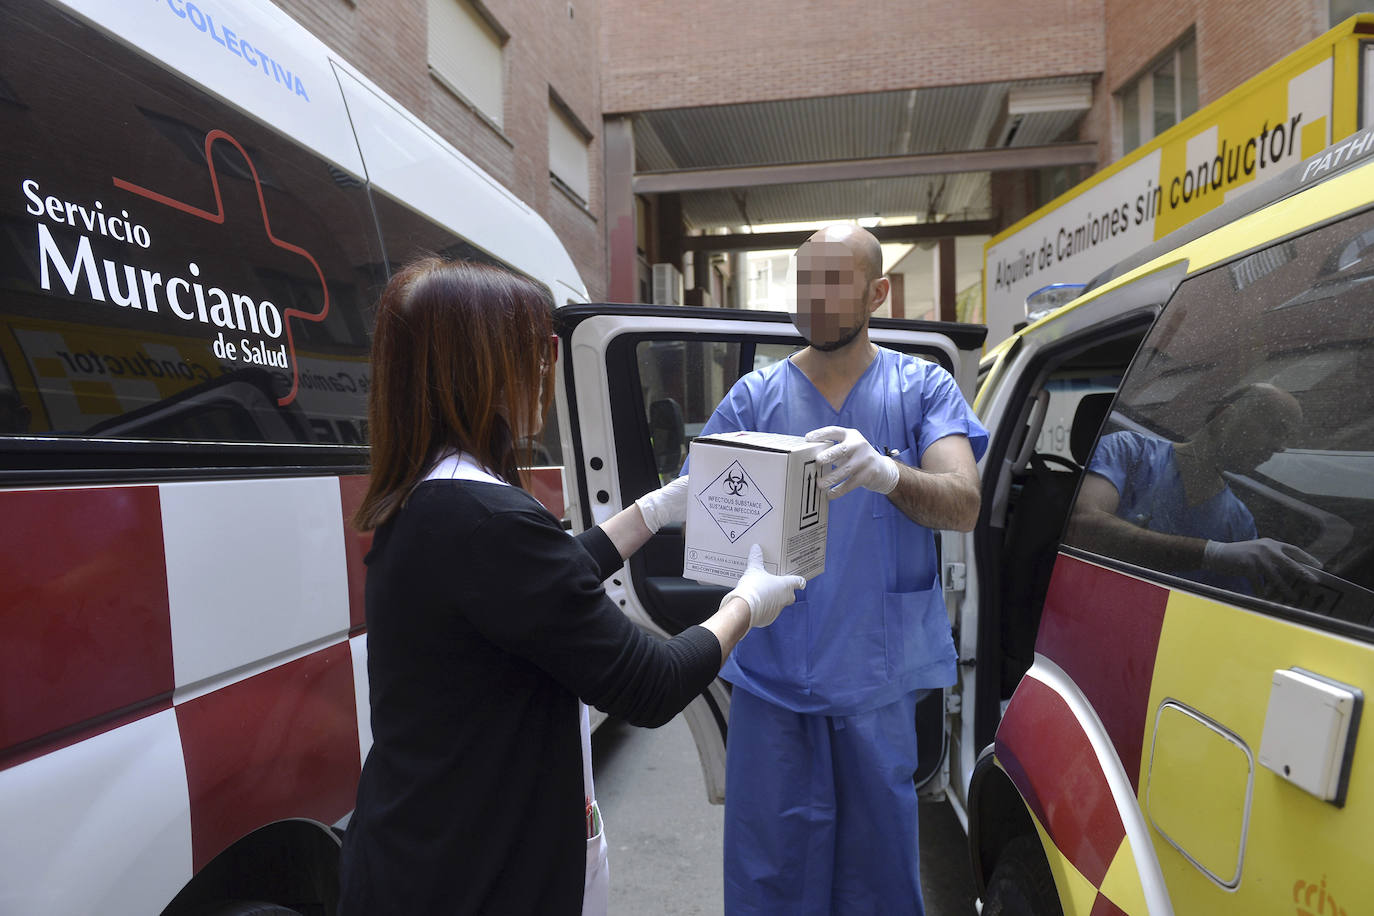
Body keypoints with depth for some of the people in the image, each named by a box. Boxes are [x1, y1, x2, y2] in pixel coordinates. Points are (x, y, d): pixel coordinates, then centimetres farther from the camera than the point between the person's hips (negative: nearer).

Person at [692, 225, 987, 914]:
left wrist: (884, 472, -32)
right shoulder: (754, 397, 4)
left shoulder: (922, 387, 2)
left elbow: (963, 504, -12)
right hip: (772, 670, 1)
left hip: (880, 671, 0)